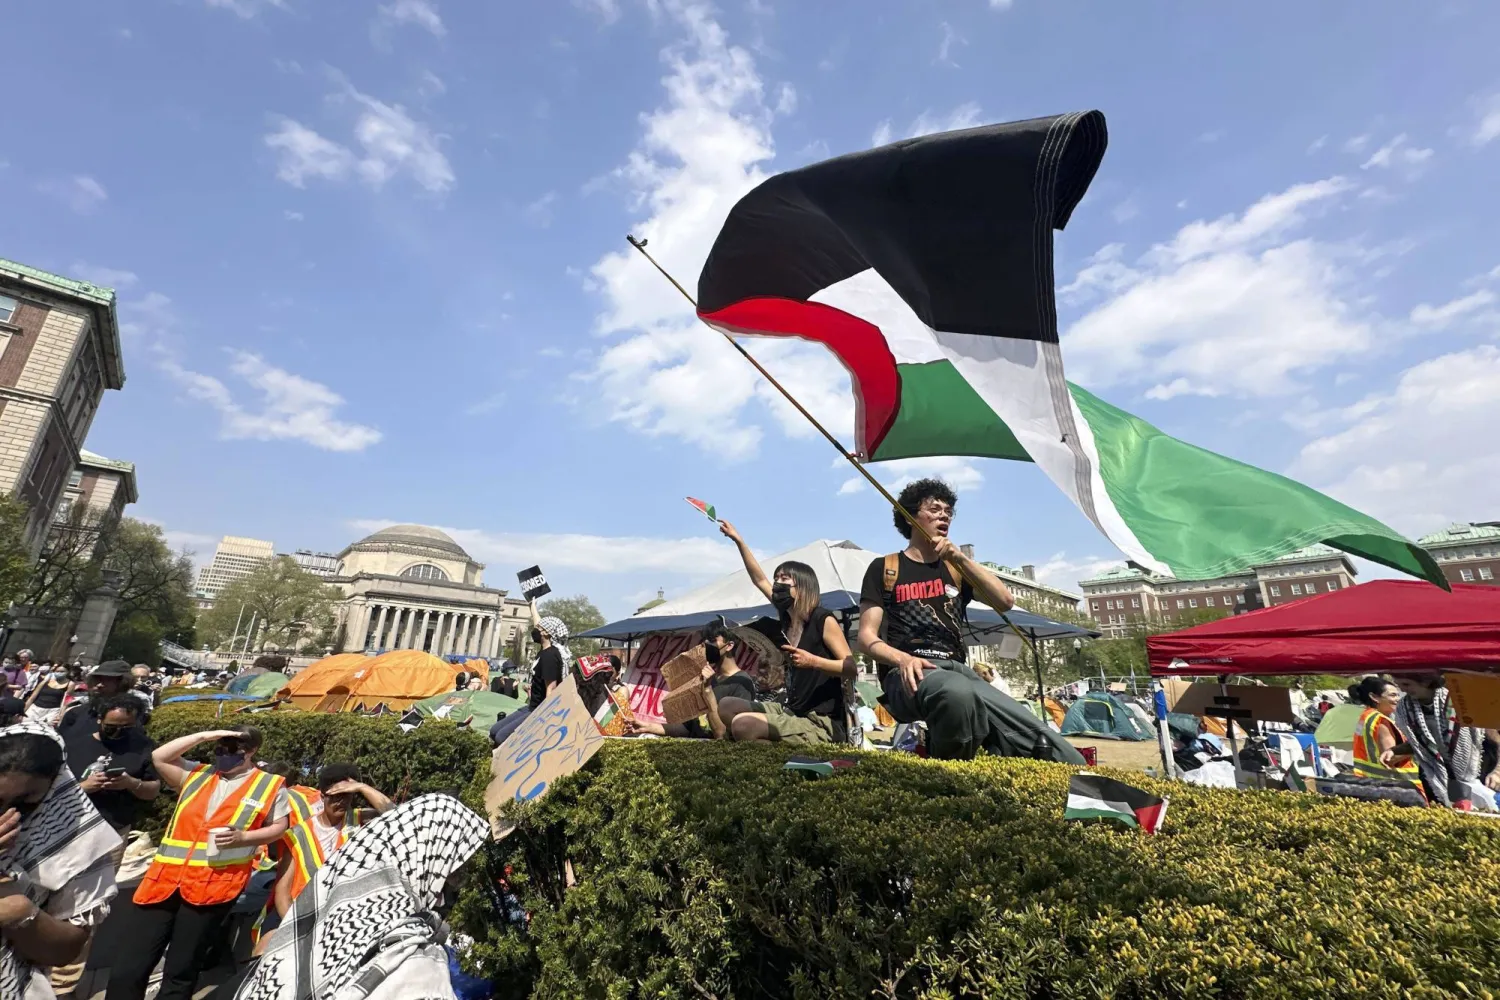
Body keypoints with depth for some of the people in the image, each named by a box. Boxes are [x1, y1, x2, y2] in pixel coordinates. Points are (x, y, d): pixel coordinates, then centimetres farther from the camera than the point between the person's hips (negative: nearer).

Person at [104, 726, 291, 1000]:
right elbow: (159, 758, 5)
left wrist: (243, 837, -13)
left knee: (181, 972, 9)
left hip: (214, 883, -3)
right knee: (127, 968, 3)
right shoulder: (196, 773, 14)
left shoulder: (270, 785, 2)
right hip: (166, 877, 4)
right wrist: (204, 736, -2)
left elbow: (279, 827, 3)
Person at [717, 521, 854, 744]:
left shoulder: (823, 619, -13)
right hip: (792, 711, 9)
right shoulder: (787, 617, 9)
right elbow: (760, 580, 14)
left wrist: (813, 661, -29)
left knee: (743, 725, -25)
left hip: (821, 723, -8)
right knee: (727, 707, 9)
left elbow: (851, 669, -15)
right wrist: (738, 540, 15)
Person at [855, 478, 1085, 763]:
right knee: (957, 692, -41)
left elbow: (1005, 602, 6)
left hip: (958, 671, 4)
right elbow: (867, 638, 2)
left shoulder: (954, 568, 23)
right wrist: (902, 658, -20)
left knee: (1046, 744, -22)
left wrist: (960, 558, -3)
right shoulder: (884, 568, 9)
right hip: (910, 676, -4)